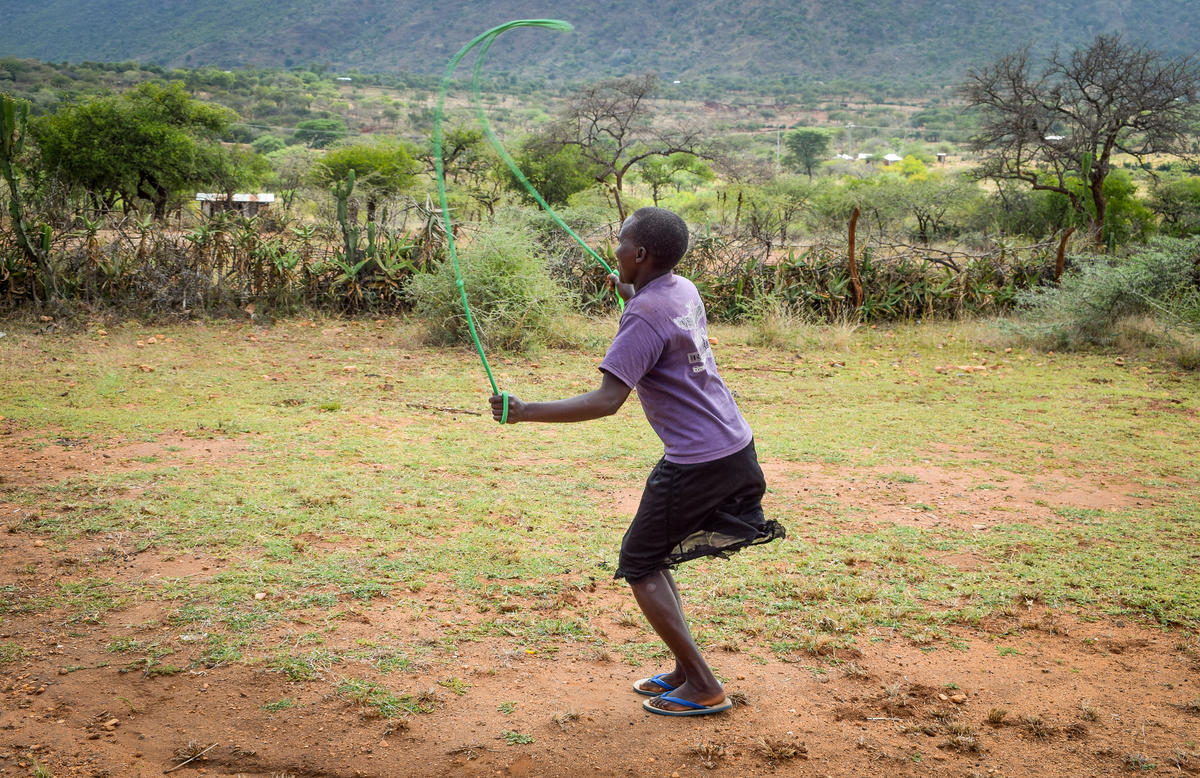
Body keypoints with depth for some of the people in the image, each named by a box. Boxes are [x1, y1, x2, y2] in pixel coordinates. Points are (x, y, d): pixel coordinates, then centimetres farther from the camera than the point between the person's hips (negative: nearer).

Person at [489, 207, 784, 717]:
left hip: (697, 464, -9)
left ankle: (703, 688, 5)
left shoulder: (644, 316, -19)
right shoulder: (683, 290, 8)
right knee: (654, 557, 19)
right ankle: (684, 671, 21)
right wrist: (630, 296, 28)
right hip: (737, 447, 9)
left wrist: (526, 412, -24)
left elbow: (606, 400, -27)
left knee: (639, 566, 4)